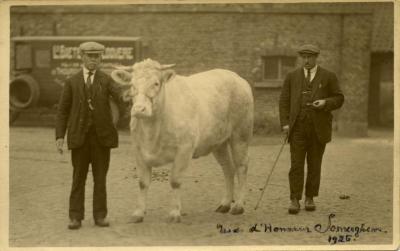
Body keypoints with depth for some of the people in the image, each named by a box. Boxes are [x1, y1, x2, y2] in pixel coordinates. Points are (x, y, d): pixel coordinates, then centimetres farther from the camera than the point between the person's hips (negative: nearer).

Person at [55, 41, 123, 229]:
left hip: (102, 136, 0)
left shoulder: (106, 80, 5)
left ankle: (100, 216, 11)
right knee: (78, 177, 2)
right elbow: (63, 111, 6)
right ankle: (76, 217, 6)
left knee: (100, 177, 4)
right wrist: (60, 136, -3)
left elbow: (120, 95, -12)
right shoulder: (72, 82, 6)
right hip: (79, 137, 0)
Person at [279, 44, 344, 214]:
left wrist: (325, 102, -15)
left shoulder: (328, 77, 4)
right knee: (296, 165, -6)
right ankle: (295, 201, -5)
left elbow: (339, 99, 5)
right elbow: (284, 101, 6)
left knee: (314, 165, 5)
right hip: (298, 128, 0)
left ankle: (310, 198, 16)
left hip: (319, 128, 0)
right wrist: (285, 123, -5)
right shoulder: (292, 77, 7)